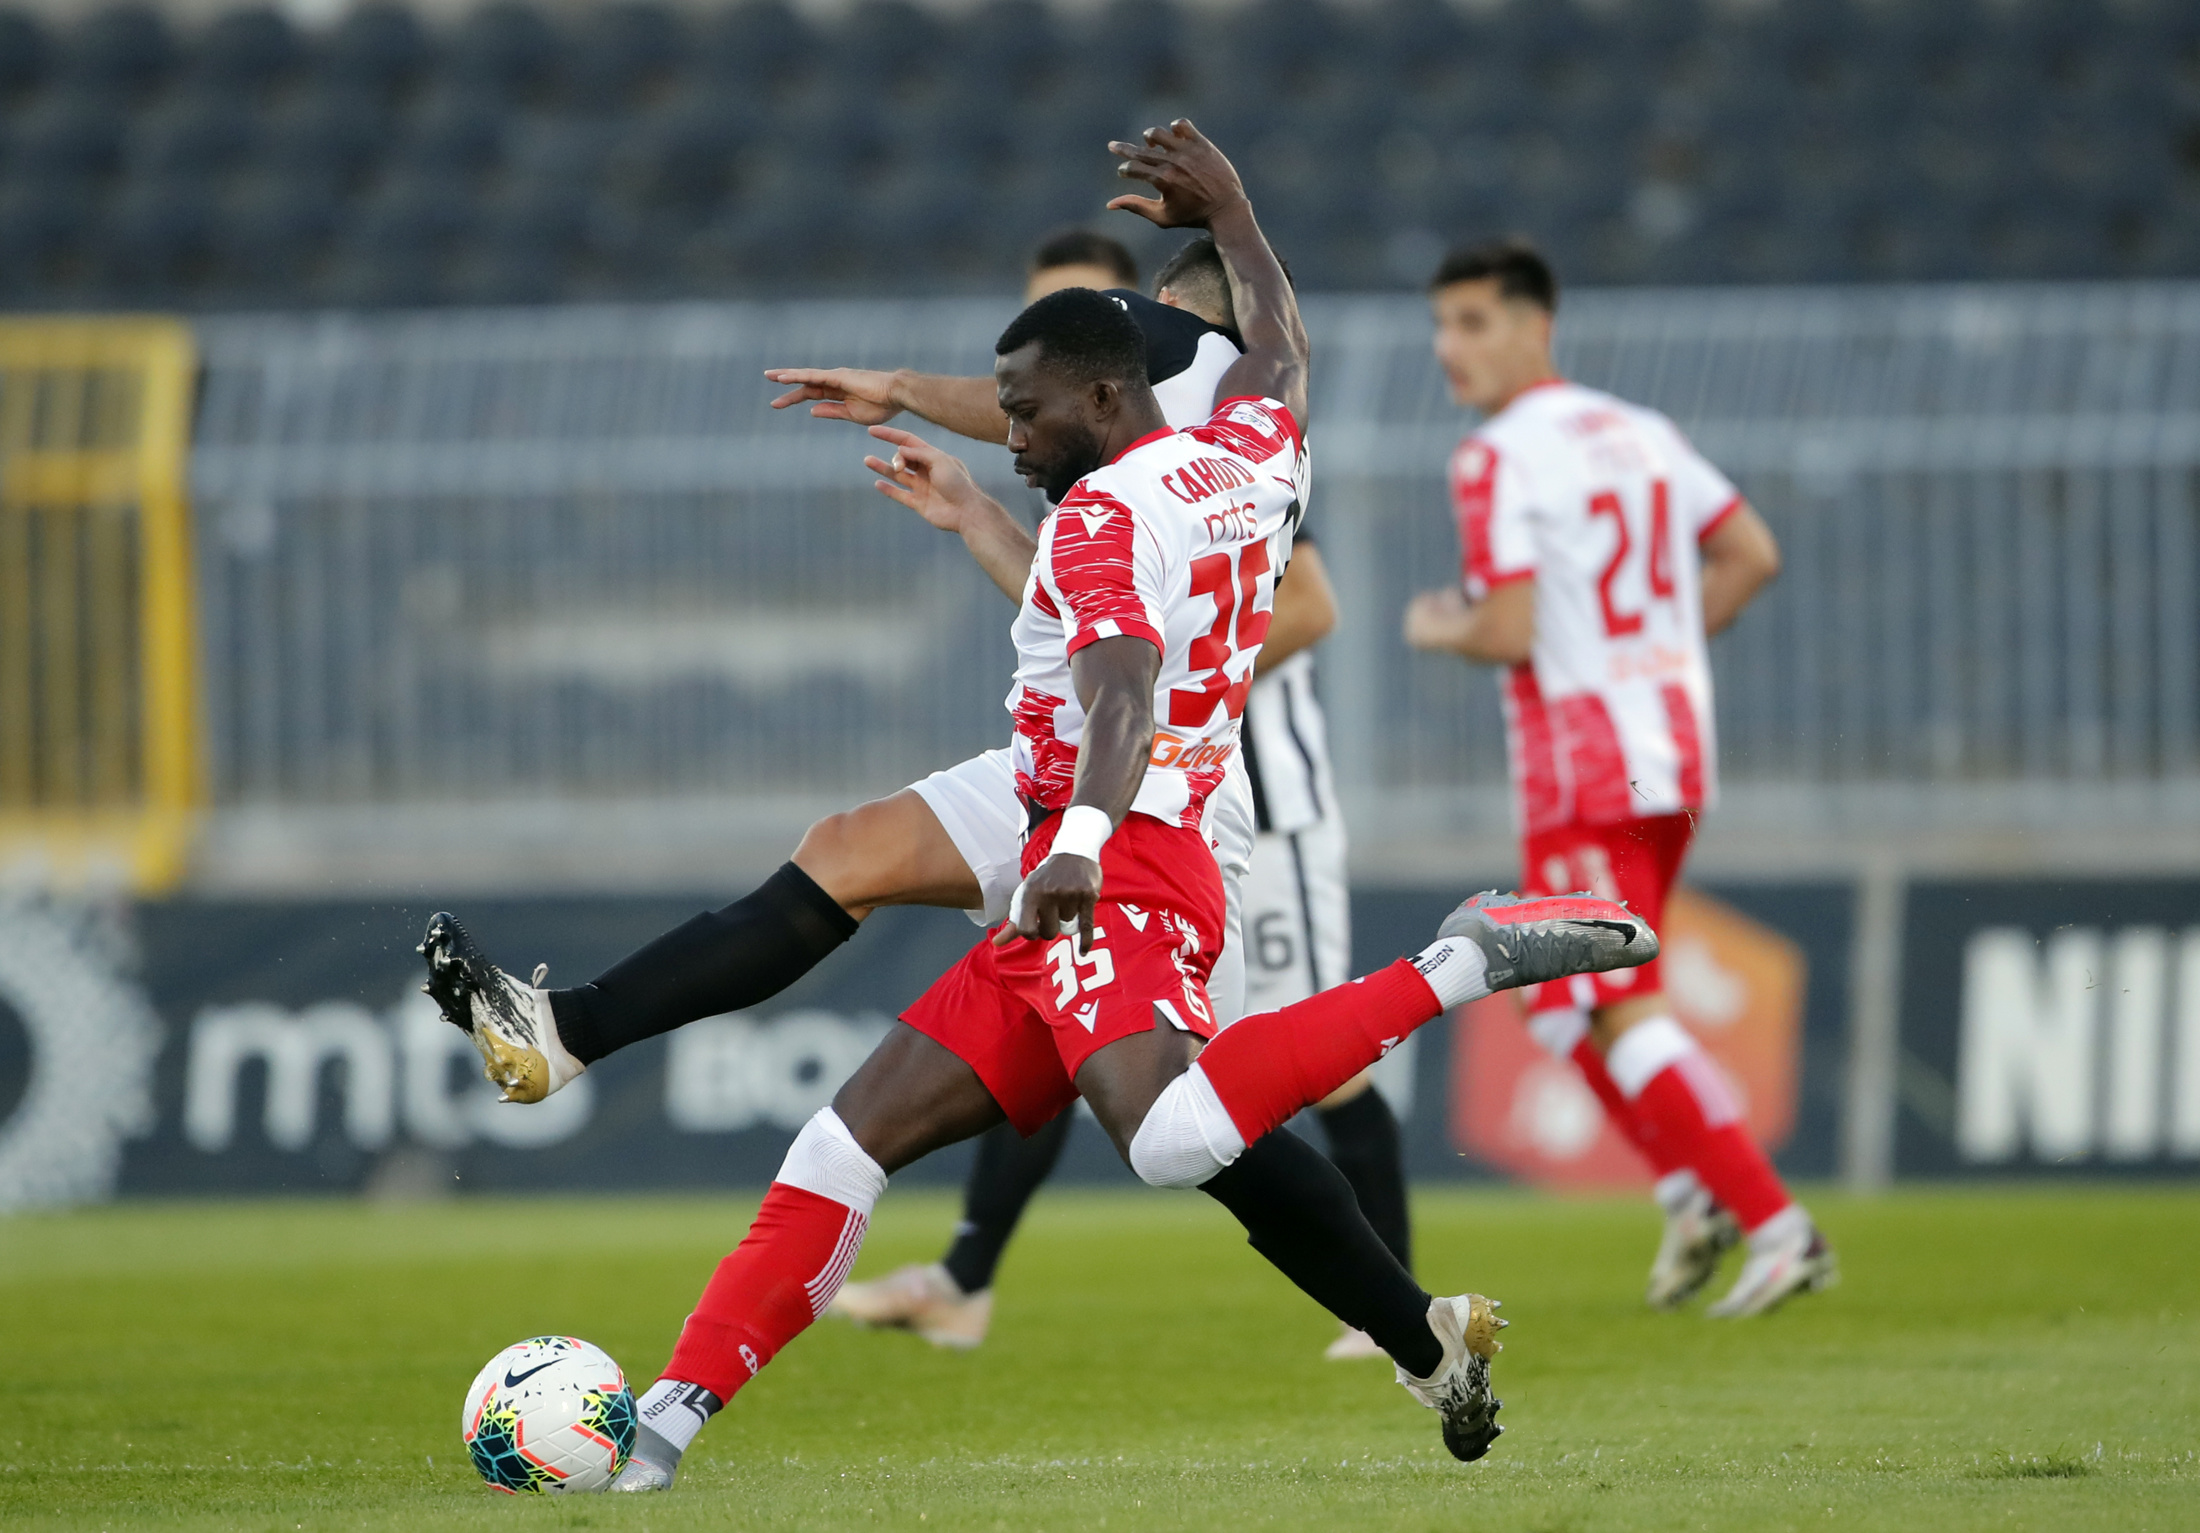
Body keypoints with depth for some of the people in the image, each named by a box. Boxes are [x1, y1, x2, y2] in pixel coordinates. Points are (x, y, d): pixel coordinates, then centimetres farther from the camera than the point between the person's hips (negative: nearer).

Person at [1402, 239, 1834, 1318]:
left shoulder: (1497, 460, -12)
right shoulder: (1641, 434, 12)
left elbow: (1510, 631, -19)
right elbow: (1751, 556, 14)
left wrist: (1437, 629, 1)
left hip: (1581, 763, -8)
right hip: (1677, 744, 9)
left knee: (1622, 1013, -6)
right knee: (1562, 995, 19)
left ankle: (1777, 1227, -11)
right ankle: (1691, 1194, 8)